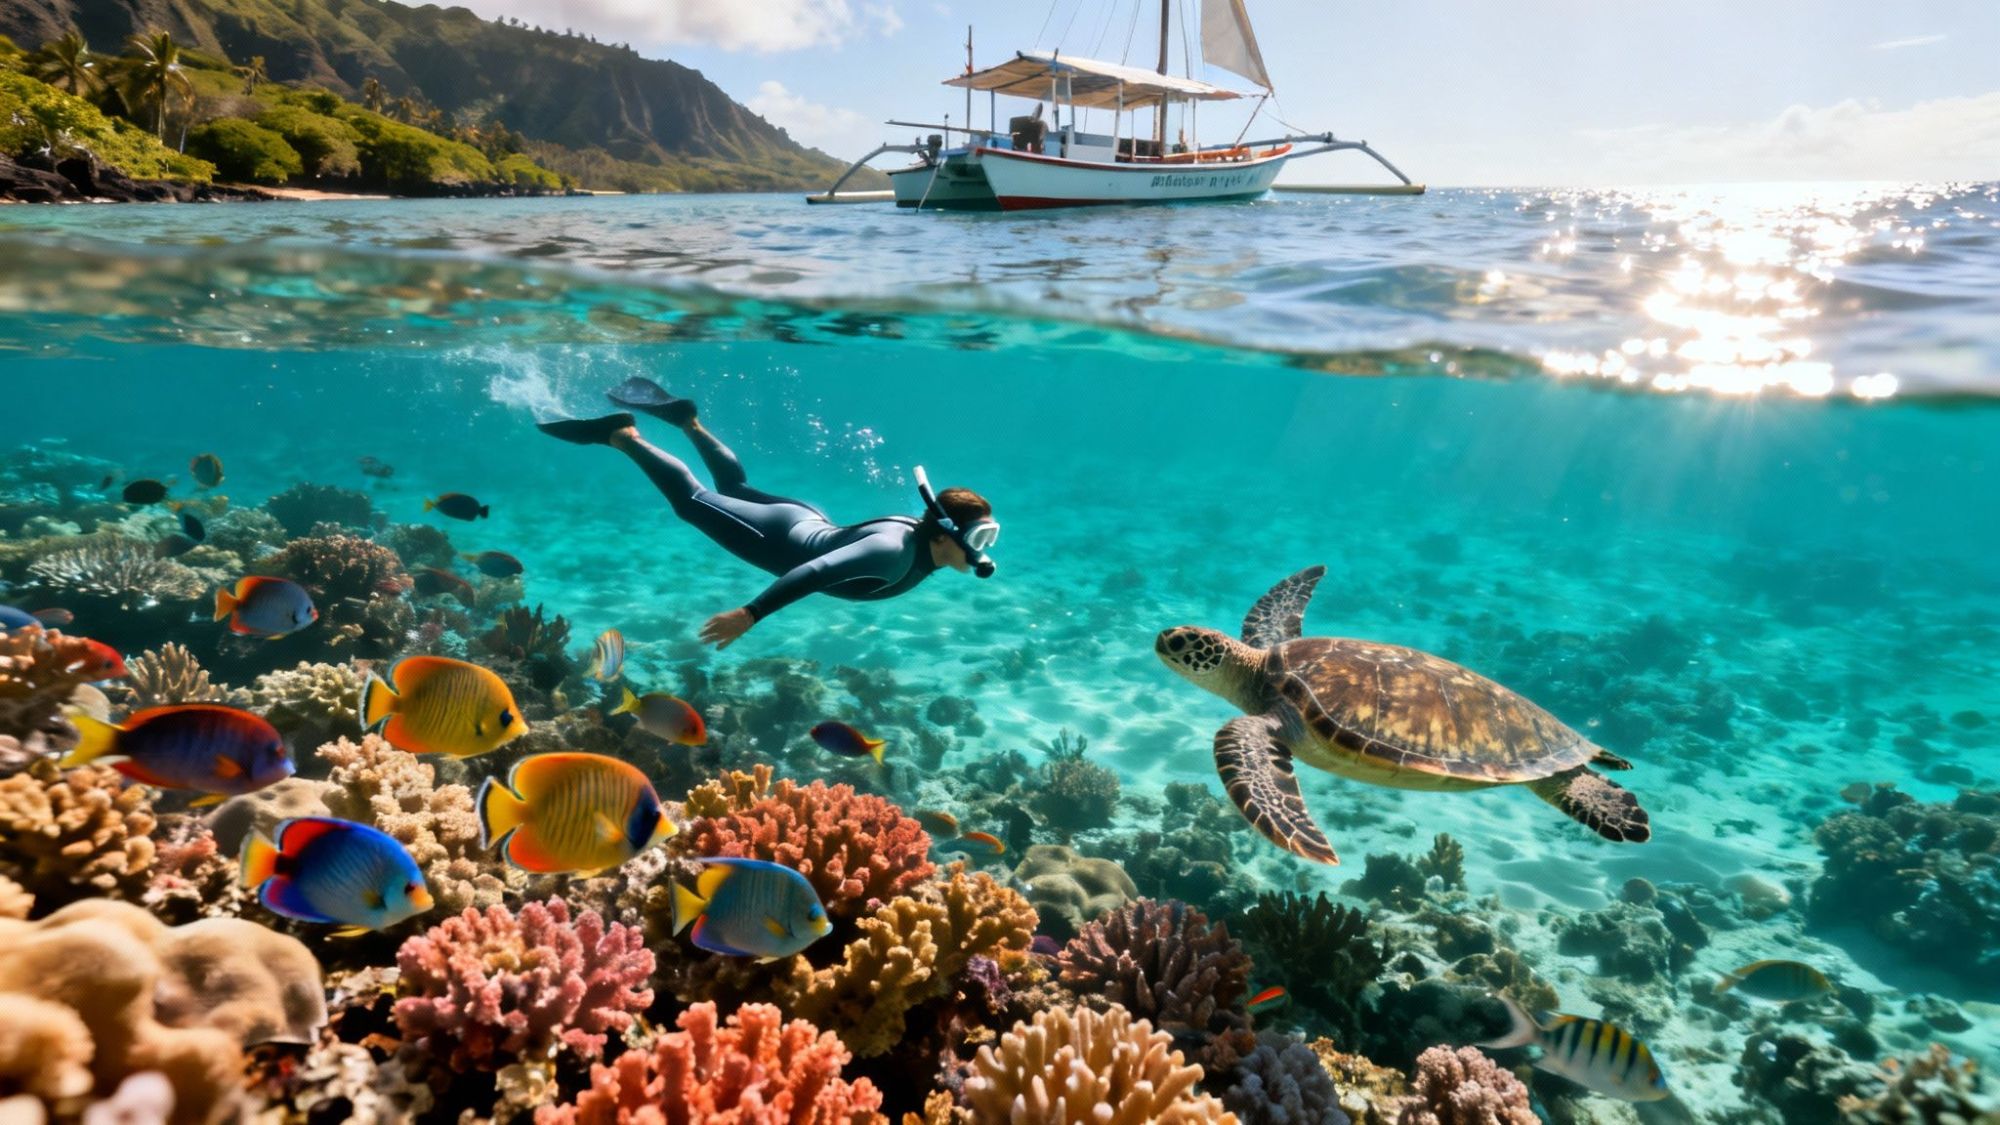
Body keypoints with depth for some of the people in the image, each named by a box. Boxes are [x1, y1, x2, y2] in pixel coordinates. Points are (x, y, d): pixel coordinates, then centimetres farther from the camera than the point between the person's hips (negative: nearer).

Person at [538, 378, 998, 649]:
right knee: (691, 498, 13)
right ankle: (621, 434, 24)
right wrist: (748, 615, -50)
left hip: (812, 524, 7)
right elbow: (815, 571, -47)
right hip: (782, 538, -7)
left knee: (733, 487, 32)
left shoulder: (927, 540, -14)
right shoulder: (893, 551, -41)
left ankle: (686, 419, 45)